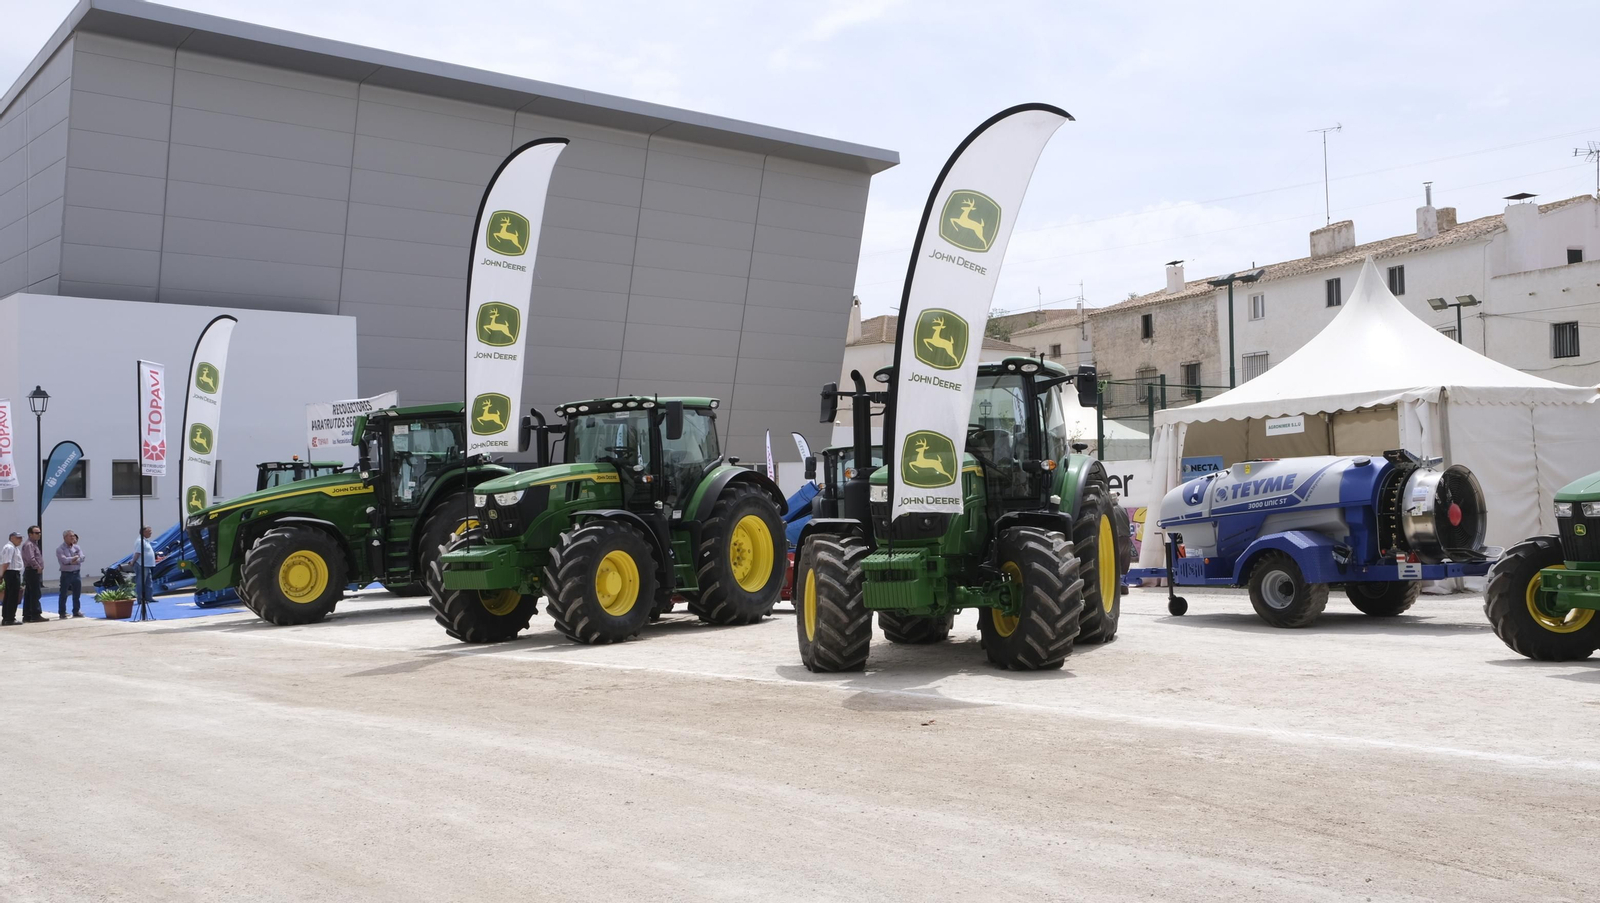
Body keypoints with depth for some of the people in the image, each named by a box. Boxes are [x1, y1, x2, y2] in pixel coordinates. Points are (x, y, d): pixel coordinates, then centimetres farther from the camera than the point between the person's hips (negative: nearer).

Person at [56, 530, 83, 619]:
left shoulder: (76, 547, 9)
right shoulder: (60, 549, -5)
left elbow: (82, 557, -5)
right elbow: (64, 560, -20)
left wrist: (72, 561, -20)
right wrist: (75, 557, -12)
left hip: (76, 573, 5)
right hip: (66, 574, -5)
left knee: (77, 594, 9)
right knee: (63, 595, -1)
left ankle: (76, 611, 19)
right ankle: (62, 613, 5)